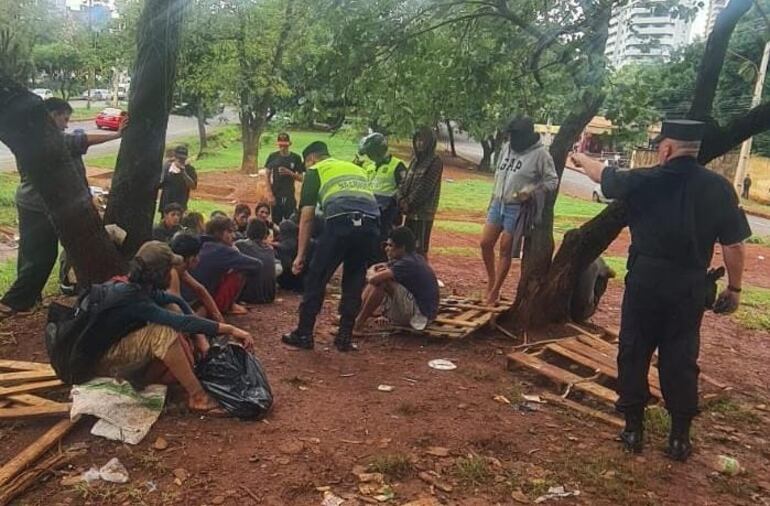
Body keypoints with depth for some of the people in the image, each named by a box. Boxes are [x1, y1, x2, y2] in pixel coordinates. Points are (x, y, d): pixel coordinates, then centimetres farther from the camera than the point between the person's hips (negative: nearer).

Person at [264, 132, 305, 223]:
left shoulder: (296, 158, -1)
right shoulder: (273, 157, 0)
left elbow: (301, 178, 2)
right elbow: (268, 177, 3)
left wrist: (290, 173, -17)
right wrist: (270, 194, -5)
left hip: (290, 196, 0)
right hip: (275, 196, 1)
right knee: (276, 223, 4)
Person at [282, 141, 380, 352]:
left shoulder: (315, 171, 20)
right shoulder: (357, 168, 35)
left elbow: (307, 217, 13)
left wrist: (300, 255, 16)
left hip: (342, 221, -4)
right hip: (371, 223, 5)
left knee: (316, 277, 11)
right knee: (354, 280, 20)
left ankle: (304, 334, 18)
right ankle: (345, 337, 21)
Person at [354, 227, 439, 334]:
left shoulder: (407, 263, -21)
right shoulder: (415, 258, 8)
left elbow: (374, 279, -32)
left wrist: (371, 274, -8)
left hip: (420, 315, -10)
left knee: (382, 281, -23)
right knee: (381, 274, 12)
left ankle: (358, 324, -13)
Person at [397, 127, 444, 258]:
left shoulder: (435, 161, -8)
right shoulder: (415, 159, 14)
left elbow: (425, 187, -14)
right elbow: (406, 181, 11)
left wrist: (409, 203, -13)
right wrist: (401, 199, -5)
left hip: (424, 211, -7)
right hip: (411, 210, 7)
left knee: (420, 249, -5)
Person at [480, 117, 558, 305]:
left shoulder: (540, 154, -11)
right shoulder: (507, 147, 7)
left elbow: (552, 181, -7)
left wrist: (531, 190, -20)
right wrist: (493, 199, 15)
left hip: (517, 208, -6)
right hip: (497, 204, 6)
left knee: (506, 249, 1)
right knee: (485, 243, 6)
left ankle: (495, 291, 12)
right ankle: (491, 280, 27)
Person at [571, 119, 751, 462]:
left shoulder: (644, 181, -7)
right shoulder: (719, 187, -3)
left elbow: (602, 174, 11)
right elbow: (734, 245, -1)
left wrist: (581, 160, 32)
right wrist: (734, 288, 11)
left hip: (645, 280, -1)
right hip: (689, 285, 2)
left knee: (634, 353, 11)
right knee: (681, 359, 11)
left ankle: (634, 429, 18)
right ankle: (680, 437, 16)